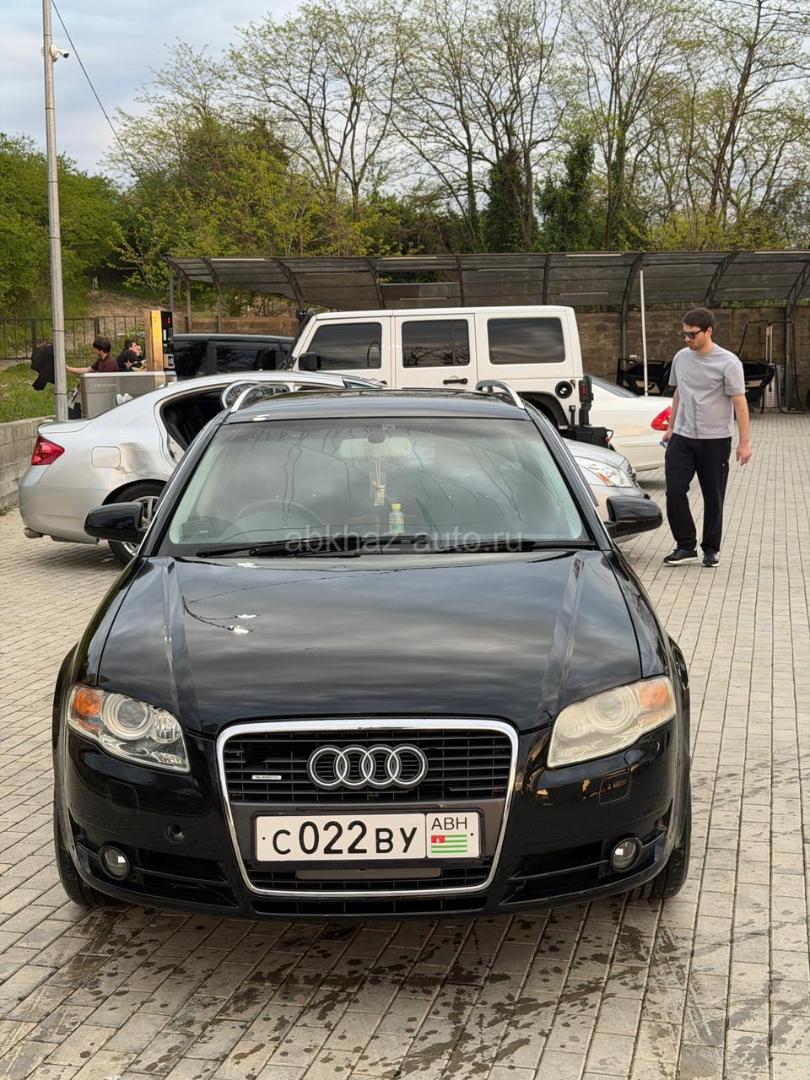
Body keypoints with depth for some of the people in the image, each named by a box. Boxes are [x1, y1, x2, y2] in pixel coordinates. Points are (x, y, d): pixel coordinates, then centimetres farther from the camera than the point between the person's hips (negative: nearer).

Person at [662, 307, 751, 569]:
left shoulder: (727, 363, -10)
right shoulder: (681, 358, 7)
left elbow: (739, 402, -9)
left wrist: (744, 442, -11)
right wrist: (670, 428, 20)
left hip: (715, 439, -4)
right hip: (682, 438, 4)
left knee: (713, 497, 4)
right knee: (675, 491, -6)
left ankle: (711, 549, 17)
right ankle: (686, 546, 6)